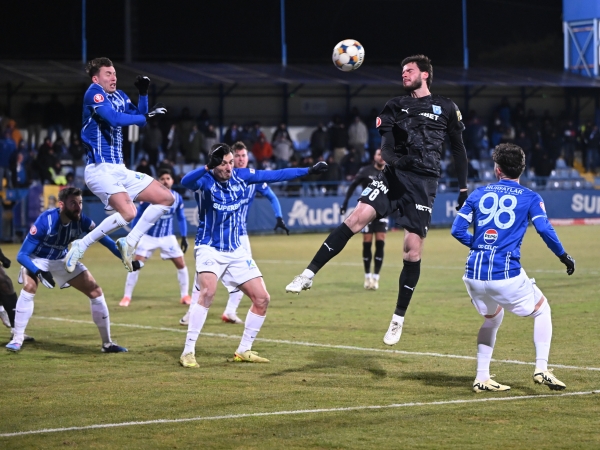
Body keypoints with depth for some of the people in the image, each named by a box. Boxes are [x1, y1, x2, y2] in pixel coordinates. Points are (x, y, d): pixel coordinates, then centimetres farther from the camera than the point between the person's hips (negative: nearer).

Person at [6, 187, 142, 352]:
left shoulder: (81, 220, -22)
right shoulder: (45, 221, -34)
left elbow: (104, 239, -13)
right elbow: (22, 255, -31)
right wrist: (39, 272, -47)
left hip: (62, 260, 5)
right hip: (36, 259, -5)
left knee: (95, 291, -1)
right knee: (29, 287, -33)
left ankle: (107, 343, 9)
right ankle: (17, 339, -24)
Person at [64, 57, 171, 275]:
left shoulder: (119, 96, 16)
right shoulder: (94, 92, -9)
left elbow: (140, 117, 18)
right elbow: (114, 119, -21)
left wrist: (143, 93, 3)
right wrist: (147, 116, -14)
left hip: (119, 170, 9)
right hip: (100, 169, -9)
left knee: (166, 198, 7)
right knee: (127, 213, -29)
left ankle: (129, 242, 9)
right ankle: (80, 246, -13)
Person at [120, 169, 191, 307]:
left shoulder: (177, 198, -7)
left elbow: (181, 218, 7)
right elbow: (139, 216, -4)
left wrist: (184, 237, 2)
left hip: (168, 237, 2)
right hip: (149, 236, -2)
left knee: (181, 264, -2)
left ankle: (185, 296, 14)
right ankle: (127, 297, 0)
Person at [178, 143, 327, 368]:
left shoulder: (241, 176, -2)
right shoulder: (205, 180, -18)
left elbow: (275, 175, 7)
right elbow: (185, 181, -41)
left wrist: (309, 171, 8)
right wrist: (208, 167, -58)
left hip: (236, 251, 6)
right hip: (209, 248, -6)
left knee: (262, 299, 2)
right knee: (208, 292, -30)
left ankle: (243, 351, 18)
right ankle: (188, 352, -24)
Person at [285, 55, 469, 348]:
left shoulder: (445, 108, 8)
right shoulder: (395, 106, 13)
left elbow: (458, 147, 14)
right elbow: (386, 139, 0)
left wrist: (463, 187, 11)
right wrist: (389, 155, -23)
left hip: (423, 182, -2)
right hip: (395, 174, 2)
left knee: (413, 250, -4)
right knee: (357, 217, -19)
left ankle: (398, 320, 7)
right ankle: (309, 275, -19)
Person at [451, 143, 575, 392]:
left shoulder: (479, 194, 13)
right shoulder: (530, 198, 4)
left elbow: (457, 229, 9)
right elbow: (545, 230, -9)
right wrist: (564, 256, 4)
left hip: (475, 275, 4)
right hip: (506, 274, -4)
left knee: (492, 318, 29)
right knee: (542, 310, 19)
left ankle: (481, 378, 21)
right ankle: (541, 369, 5)